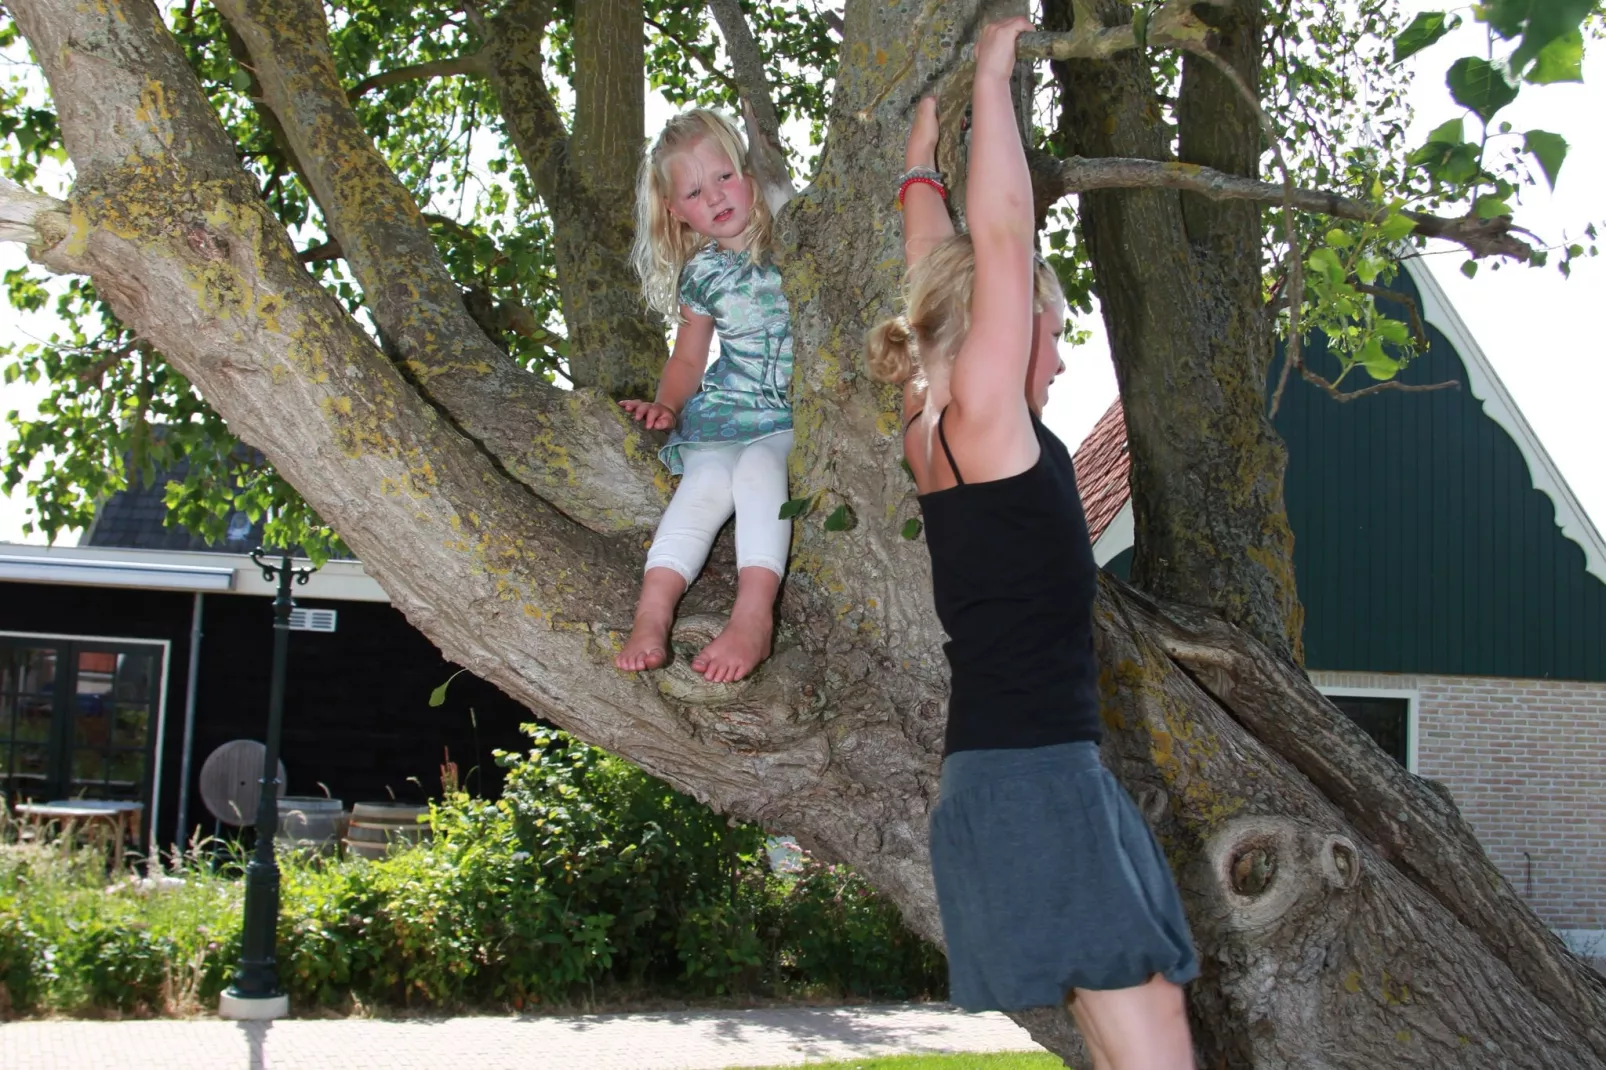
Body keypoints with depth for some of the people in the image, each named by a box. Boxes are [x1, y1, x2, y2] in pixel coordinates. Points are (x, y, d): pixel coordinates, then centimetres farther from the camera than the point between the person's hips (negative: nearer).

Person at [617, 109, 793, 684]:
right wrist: (666, 405, 0)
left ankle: (754, 614, -41)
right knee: (706, 481, -26)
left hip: (795, 417, -3)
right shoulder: (701, 275, 9)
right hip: (726, 409, 3)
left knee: (758, 468, -32)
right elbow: (688, 360, 18)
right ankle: (651, 614, -34)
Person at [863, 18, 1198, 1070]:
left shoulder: (937, 437, 12)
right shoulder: (984, 425, -10)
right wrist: (993, 76, -4)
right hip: (1037, 781, -10)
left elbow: (943, 275, 25)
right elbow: (1004, 233, -11)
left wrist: (924, 155, 32)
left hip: (1011, 777, 10)